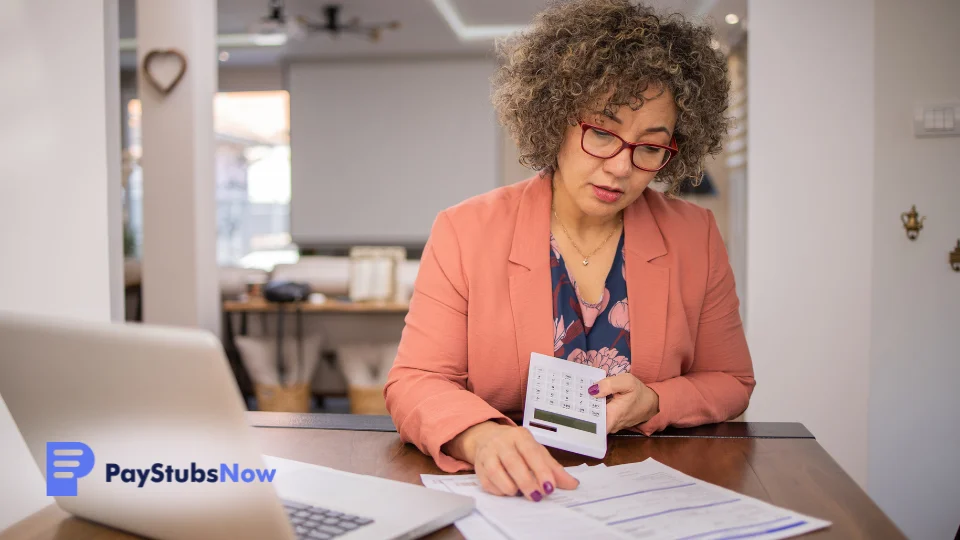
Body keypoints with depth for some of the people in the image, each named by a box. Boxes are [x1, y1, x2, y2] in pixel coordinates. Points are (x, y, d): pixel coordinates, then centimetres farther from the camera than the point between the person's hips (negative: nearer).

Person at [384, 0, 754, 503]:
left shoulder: (695, 238, 1)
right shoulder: (464, 233, -5)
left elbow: (731, 384, 10)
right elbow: (413, 384, -9)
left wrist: (654, 403, -12)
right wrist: (481, 436, -31)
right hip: (506, 494, -1)